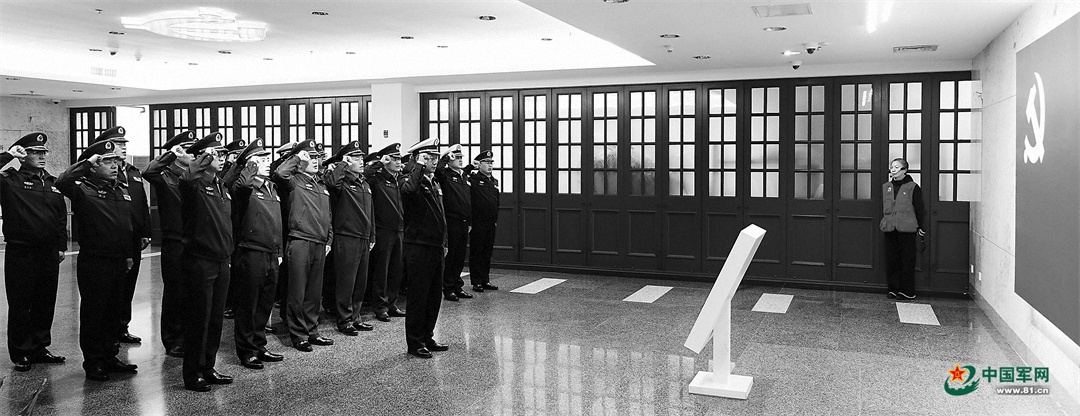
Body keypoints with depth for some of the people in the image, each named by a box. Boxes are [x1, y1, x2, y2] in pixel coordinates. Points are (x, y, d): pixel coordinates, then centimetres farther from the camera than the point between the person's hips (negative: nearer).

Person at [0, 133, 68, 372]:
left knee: (46, 305, 11)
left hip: (49, 254, 5)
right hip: (20, 253, -5)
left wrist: (61, 246, 12)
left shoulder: (53, 183, 12)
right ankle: (20, 354, 15)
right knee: (20, 305, 4)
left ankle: (39, 348, 24)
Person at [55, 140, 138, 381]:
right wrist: (87, 162, -21)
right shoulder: (83, 189, -8)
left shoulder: (122, 191, 13)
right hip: (93, 262, -6)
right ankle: (93, 363, 13)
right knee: (93, 312, 3)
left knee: (114, 310, 14)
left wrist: (130, 253, 17)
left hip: (119, 261, 7)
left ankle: (110, 357, 26)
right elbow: (62, 182, -30)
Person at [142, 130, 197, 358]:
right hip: (174, 243, -5)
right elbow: (148, 173, -25)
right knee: (174, 293, 4)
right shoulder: (165, 178, -5)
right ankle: (172, 343, 15)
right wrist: (170, 154, -19)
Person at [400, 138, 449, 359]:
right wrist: (419, 167, -26)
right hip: (419, 247, -8)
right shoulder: (410, 180, -9)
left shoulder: (434, 183, 17)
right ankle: (415, 343, 8)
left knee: (434, 295, 14)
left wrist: (444, 243, 19)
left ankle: (427, 338, 25)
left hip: (436, 247, 8)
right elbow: (408, 189, -36)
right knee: (418, 295, -1)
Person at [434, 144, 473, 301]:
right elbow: (437, 169, -29)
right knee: (450, 256, -1)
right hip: (451, 222, -7)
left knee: (460, 256, 12)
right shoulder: (445, 175, -4)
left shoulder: (465, 177, 17)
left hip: (464, 223, 7)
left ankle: (457, 287, 22)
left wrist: (470, 221, 16)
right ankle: (448, 289, 7)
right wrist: (446, 157, -17)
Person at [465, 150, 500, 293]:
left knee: (487, 252, 11)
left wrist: (496, 219, 15)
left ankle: (486, 280, 20)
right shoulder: (473, 178, -5)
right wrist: (471, 166, -13)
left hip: (491, 223, 6)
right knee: (476, 252, 1)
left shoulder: (494, 181, 14)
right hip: (477, 222, -6)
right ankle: (476, 282, 7)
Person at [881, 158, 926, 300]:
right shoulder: (885, 187, 11)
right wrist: (883, 222, 16)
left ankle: (907, 292, 7)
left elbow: (920, 209, -1)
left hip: (907, 229, -4)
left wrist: (921, 228, -1)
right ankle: (893, 289, 14)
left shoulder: (912, 187, -2)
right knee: (891, 260, 6)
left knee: (907, 261, 0)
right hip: (889, 229, 5)